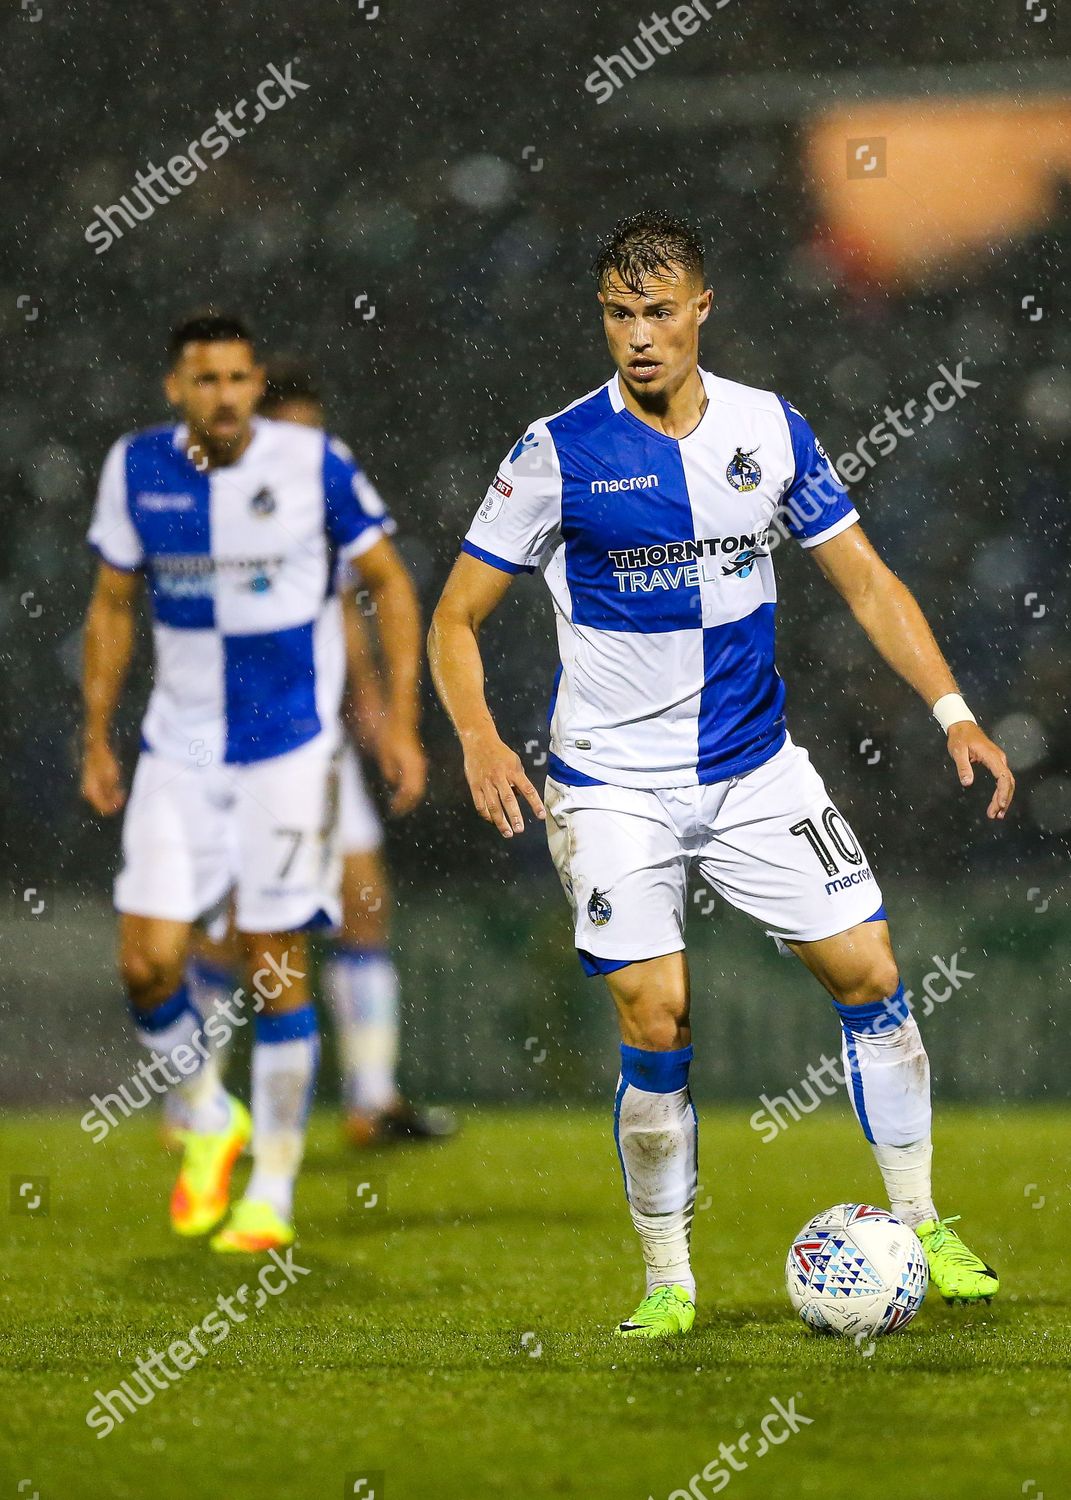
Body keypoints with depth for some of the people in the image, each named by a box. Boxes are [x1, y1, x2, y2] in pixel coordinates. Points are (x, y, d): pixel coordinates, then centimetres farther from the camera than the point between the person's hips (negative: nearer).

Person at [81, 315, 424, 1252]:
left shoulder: (315, 465, -9)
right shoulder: (137, 469, 0)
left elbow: (391, 585, 0)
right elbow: (113, 605, 11)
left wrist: (402, 721, -7)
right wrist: (97, 738, 8)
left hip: (290, 748, -3)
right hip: (179, 749, 3)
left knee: (277, 968, -3)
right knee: (147, 963, -6)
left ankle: (272, 1195, 9)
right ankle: (210, 1123, 22)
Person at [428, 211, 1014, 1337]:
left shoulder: (770, 429, 0)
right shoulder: (560, 453, -10)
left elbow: (865, 581, 8)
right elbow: (456, 618, -5)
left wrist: (952, 711, -3)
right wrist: (479, 739, -23)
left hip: (756, 767, 3)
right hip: (614, 783, -3)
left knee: (869, 973, -3)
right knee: (656, 1030, -9)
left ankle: (918, 1229, 13)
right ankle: (667, 1280, 7)